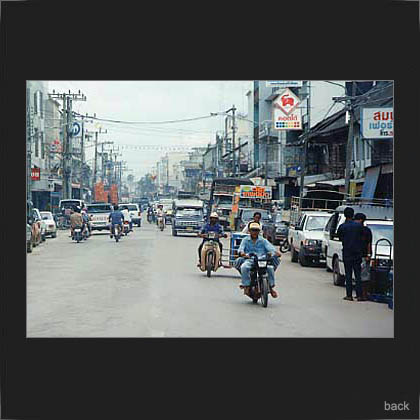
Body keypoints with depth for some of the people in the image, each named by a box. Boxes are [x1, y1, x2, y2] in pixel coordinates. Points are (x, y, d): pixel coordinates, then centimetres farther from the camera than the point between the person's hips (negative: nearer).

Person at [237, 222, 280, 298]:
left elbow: (270, 247, 0)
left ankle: (271, 287, -13)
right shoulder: (245, 240, 16)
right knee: (244, 267, -33)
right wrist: (242, 253, -27)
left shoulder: (263, 240, 17)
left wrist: (276, 252, -23)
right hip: (249, 260, -1)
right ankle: (246, 285, -20)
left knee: (270, 267, -26)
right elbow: (241, 248, -1)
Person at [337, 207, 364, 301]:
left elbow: (339, 238, 3)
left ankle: (349, 295, 3)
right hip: (357, 253, 1)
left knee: (348, 275, 4)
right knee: (358, 275, 5)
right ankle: (359, 295, 2)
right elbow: (362, 236, 4)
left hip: (347, 254, -1)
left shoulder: (342, 227, -7)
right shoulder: (359, 225, -3)